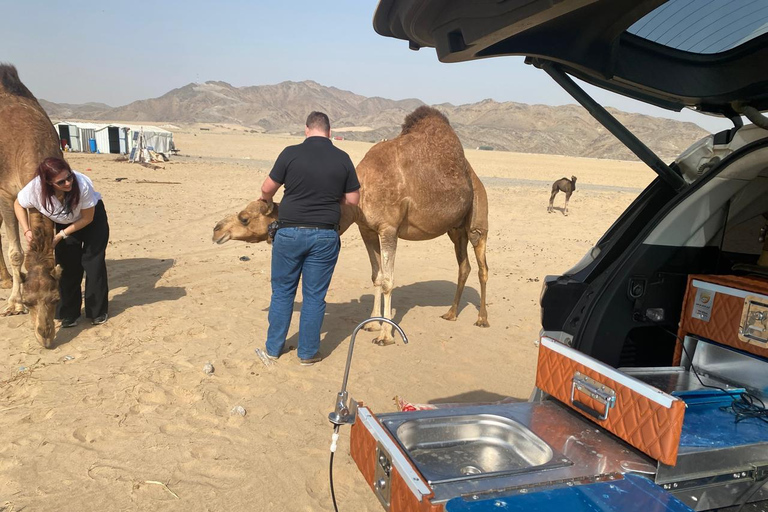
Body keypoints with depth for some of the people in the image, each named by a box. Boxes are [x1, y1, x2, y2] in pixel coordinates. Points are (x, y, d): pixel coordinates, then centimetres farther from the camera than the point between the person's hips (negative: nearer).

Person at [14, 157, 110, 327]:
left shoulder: (82, 184, -39)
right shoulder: (35, 188, -32)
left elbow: (88, 218, -23)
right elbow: (18, 204, -8)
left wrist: (61, 235, -23)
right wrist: (26, 230, -20)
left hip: (92, 218, -2)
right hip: (64, 223, 3)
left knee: (93, 263, -7)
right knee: (67, 266, 0)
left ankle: (98, 312, 7)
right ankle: (69, 314, 14)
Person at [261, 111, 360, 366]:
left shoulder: (291, 153, -6)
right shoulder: (342, 158, -2)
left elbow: (267, 189, 2)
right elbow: (353, 199, 3)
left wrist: (264, 199, 25)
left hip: (290, 232, 0)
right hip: (325, 235, 1)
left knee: (282, 292, 14)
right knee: (314, 295, 10)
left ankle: (273, 347, 25)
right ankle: (308, 352, 18)